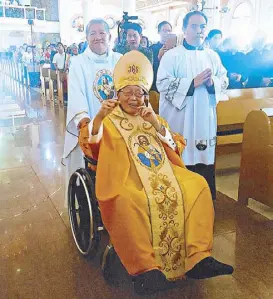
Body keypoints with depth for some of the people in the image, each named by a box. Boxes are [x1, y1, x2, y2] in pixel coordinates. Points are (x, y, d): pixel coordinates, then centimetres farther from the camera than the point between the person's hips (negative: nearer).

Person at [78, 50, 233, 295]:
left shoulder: (153, 118, 24)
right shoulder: (109, 120, 13)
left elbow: (177, 148, 13)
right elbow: (90, 145, -6)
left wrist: (157, 125, -3)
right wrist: (99, 116, -24)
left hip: (163, 175, 5)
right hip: (127, 180, -4)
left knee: (197, 185, -18)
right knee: (126, 202, -37)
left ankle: (198, 257, -18)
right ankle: (145, 268, -29)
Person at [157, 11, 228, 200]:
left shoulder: (213, 56, 11)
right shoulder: (172, 55, -3)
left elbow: (225, 80, 11)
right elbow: (162, 84, -13)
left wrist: (212, 83, -11)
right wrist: (193, 82, -19)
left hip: (205, 119, 5)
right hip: (180, 120, -4)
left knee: (205, 160, 11)